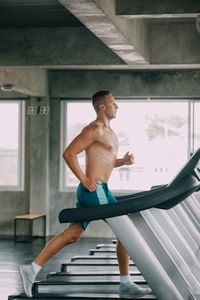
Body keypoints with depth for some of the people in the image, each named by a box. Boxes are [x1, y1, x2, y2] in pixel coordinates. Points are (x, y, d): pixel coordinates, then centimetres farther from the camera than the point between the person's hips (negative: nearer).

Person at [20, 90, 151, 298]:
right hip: (94, 190, -10)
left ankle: (32, 269, 10)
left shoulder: (109, 132, 20)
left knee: (71, 235, 8)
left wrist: (123, 161, 10)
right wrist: (84, 180, -19)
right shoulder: (95, 129, -10)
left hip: (98, 190, 10)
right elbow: (69, 153, -16)